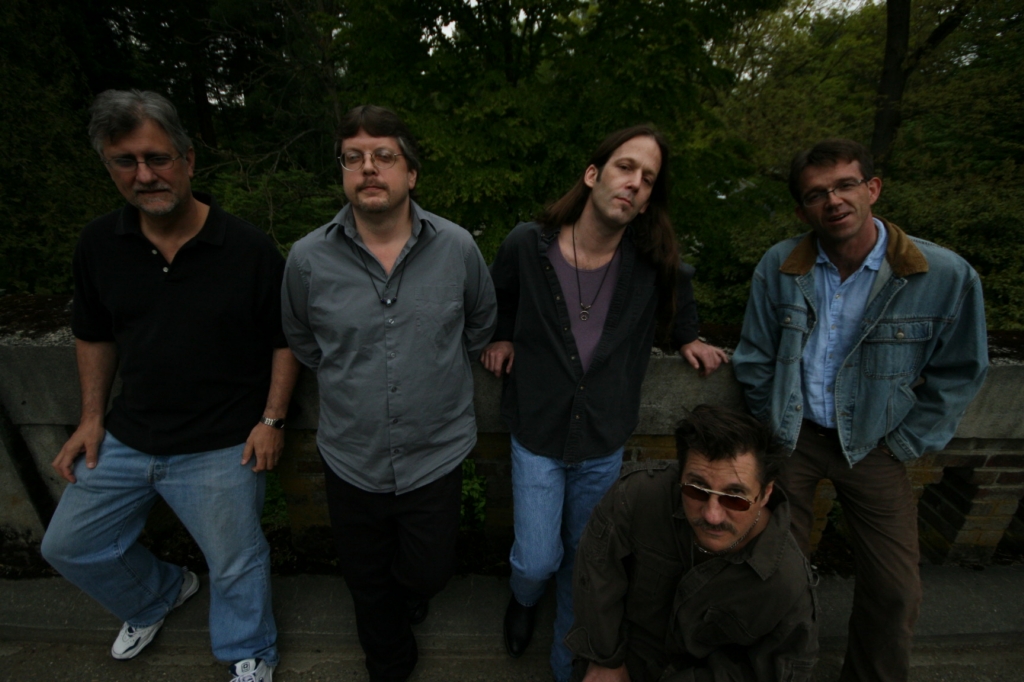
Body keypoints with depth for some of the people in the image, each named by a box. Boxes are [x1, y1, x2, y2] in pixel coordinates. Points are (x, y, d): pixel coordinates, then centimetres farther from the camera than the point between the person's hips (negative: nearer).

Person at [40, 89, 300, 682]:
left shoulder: (249, 248, -14)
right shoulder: (99, 245, -1)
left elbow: (285, 339, -8)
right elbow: (95, 336, 11)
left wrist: (272, 419, -12)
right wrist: (92, 418, 7)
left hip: (222, 449, -5)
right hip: (126, 437, 5)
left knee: (235, 566, 11)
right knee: (70, 546, 22)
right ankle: (158, 596, 51)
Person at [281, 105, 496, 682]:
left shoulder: (458, 247, -11)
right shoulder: (308, 258, -10)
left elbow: (482, 323, 6)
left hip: (437, 455, 0)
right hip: (352, 461, 1)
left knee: (428, 574, 19)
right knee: (370, 586, 23)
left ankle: (411, 593, 59)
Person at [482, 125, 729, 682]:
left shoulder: (651, 260, -10)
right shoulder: (526, 245, -13)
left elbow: (677, 287, 14)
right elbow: (498, 297, 9)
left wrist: (686, 338, 9)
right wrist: (502, 337, -4)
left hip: (605, 446, 2)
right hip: (537, 437, -1)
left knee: (582, 563, 19)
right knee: (537, 561, 4)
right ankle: (523, 599, 46)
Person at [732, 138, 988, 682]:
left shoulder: (947, 276, -13)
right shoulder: (779, 266, -10)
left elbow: (959, 373, -1)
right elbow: (755, 360, -1)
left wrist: (902, 447, -2)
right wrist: (776, 433, 2)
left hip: (876, 447, 1)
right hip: (792, 435, 0)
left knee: (896, 591, 9)